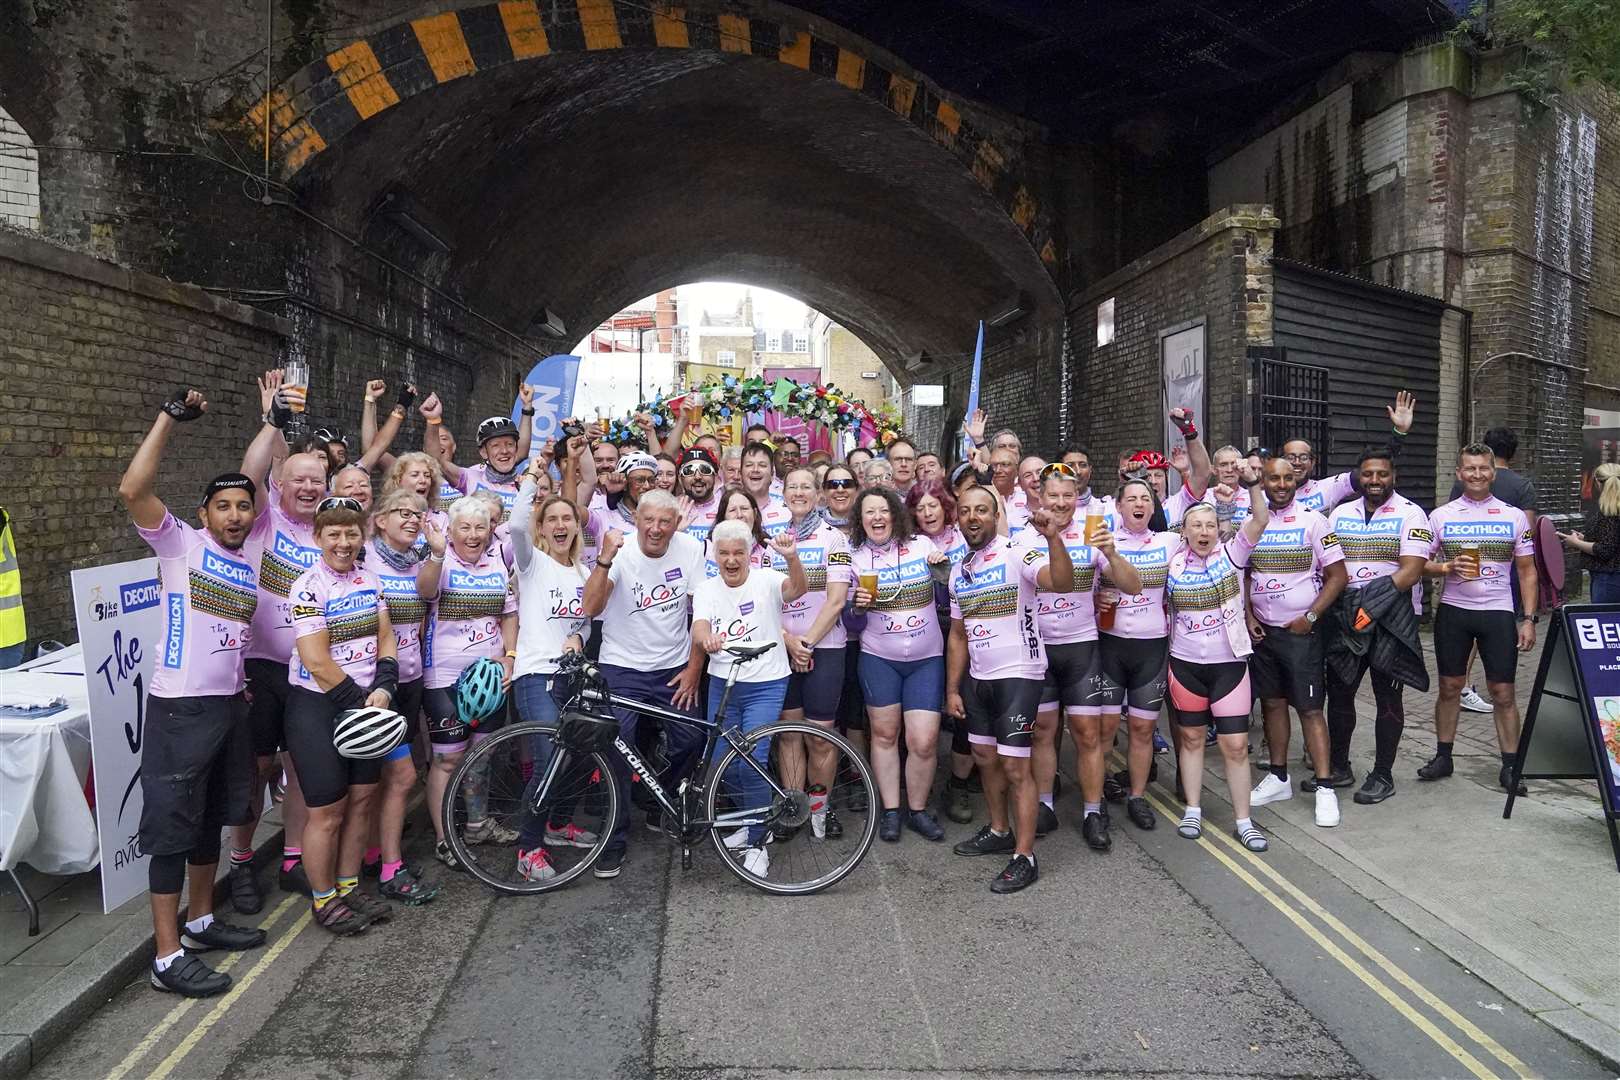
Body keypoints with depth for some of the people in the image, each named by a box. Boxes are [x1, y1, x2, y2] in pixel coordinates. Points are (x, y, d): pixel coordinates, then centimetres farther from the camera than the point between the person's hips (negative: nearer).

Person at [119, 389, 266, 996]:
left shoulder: (252, 564, 13)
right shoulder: (180, 544, -6)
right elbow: (133, 490, -22)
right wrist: (170, 418, -22)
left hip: (230, 705, 7)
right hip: (179, 708, -7)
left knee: (211, 819, 18)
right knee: (172, 828, -2)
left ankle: (200, 922, 33)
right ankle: (167, 958, 4)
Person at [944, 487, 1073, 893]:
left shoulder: (1017, 554, -11)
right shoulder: (958, 572, 11)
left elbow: (1063, 583, -29)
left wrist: (1054, 537, -43)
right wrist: (952, 689, 11)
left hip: (1018, 676, -7)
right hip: (977, 679, 7)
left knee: (1015, 768, -6)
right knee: (986, 759, 16)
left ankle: (1024, 857, 1)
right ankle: (1000, 831, 34)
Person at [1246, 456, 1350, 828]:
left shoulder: (1312, 520, -6)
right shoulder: (1251, 521, 6)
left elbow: (1337, 575, -6)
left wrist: (1310, 617, -12)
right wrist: (1248, 615, 2)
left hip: (1301, 631, -4)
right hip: (1262, 630, 4)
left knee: (1310, 708, -4)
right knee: (1272, 703, 11)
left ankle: (1324, 787, 1)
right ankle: (1278, 777, 23)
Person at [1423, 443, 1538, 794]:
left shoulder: (1514, 516, 3)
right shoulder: (1440, 516, 3)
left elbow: (1527, 572, 4)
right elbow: (1420, 564, 5)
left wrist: (1528, 620, -2)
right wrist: (1448, 568, -15)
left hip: (1499, 612, 0)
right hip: (1453, 611, 1)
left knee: (1503, 693, 2)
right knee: (1449, 687, 8)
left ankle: (1510, 766, 12)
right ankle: (1443, 757, 20)